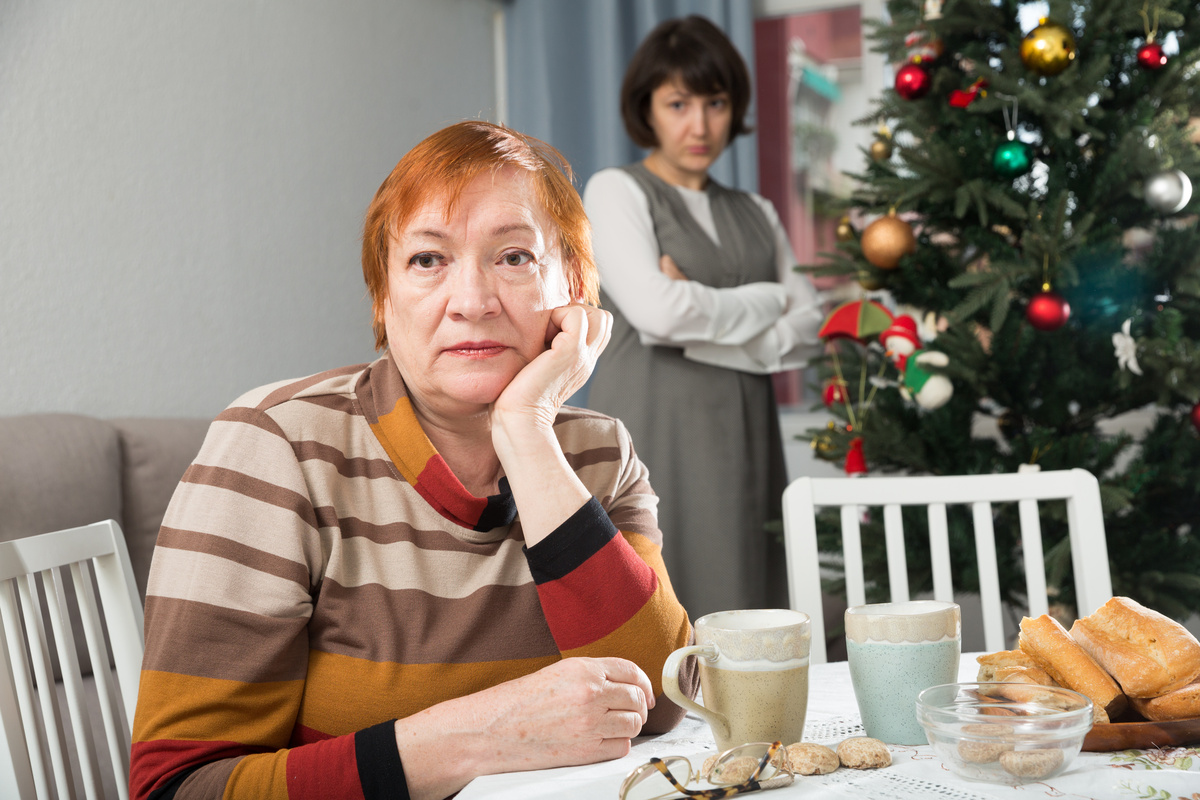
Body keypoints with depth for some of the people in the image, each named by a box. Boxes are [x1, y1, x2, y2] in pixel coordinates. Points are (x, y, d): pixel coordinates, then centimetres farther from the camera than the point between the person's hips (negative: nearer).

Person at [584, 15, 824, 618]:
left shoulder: (755, 213, 19)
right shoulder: (616, 191, 4)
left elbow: (806, 333, 6)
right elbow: (655, 309, -13)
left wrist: (696, 328, -7)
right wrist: (765, 301, 1)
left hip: (742, 440, 5)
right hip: (655, 438, -5)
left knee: (739, 603, 1)